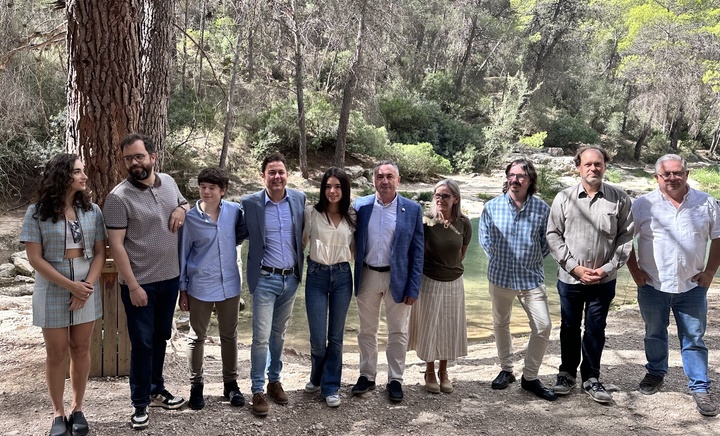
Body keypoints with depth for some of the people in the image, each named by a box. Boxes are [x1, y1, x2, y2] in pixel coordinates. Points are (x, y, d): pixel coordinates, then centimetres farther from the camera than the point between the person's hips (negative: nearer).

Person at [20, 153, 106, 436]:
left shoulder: (92, 210, 0)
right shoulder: (38, 212, -8)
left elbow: (99, 252, 0)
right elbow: (35, 258, -10)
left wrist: (87, 285, -13)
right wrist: (70, 285, -16)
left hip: (87, 288, 2)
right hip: (53, 290, -2)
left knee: (81, 349, 10)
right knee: (56, 353, 6)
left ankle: (78, 409, 24)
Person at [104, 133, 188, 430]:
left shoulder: (168, 182, 1)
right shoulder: (119, 197, -16)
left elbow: (183, 203, 21)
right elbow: (116, 245, -17)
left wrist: (182, 209, -5)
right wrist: (133, 286, -19)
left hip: (170, 278, 6)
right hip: (140, 283, -5)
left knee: (160, 337, 19)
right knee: (142, 343, 3)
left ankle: (156, 390, 36)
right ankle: (140, 404, 18)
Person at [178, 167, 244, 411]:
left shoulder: (234, 211, -4)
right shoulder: (190, 218, -7)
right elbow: (183, 254, 0)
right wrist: (182, 289, 1)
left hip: (229, 284, 2)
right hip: (200, 287, -2)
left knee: (229, 336, 13)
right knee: (197, 337, 10)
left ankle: (230, 383, 28)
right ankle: (196, 386, 25)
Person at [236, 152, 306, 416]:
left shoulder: (299, 199, 0)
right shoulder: (250, 203, -9)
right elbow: (238, 236, 1)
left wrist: (300, 268, 9)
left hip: (291, 279, 3)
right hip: (265, 279, -3)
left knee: (279, 334, 17)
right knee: (261, 337, -2)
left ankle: (274, 381, 32)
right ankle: (258, 390, 12)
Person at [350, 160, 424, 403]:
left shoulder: (412, 210, -5)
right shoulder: (360, 206, -2)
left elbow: (417, 252, -4)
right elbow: (354, 243, 4)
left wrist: (413, 289, -7)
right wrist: (355, 277, -2)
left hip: (398, 278, -1)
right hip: (368, 276, 2)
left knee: (398, 332, 10)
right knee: (367, 330, 14)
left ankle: (395, 380, 24)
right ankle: (367, 376, 29)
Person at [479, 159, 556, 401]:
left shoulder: (542, 209, -6)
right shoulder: (492, 207, -5)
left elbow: (546, 242, 6)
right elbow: (485, 238, 7)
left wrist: (533, 260, 2)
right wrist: (498, 259, 5)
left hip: (531, 278, -1)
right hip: (500, 276, 1)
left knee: (543, 327, -4)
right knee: (500, 324, 14)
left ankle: (530, 377, 13)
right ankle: (506, 370, 33)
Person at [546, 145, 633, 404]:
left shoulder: (619, 199, -3)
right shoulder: (563, 198, -3)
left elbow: (626, 237, 0)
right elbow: (554, 235, -3)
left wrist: (608, 268, -9)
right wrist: (574, 267, -10)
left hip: (604, 280, 0)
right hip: (569, 278, 0)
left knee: (595, 330, 10)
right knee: (569, 327, 13)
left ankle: (591, 379, 24)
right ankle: (567, 373, 29)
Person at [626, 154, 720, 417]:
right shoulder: (643, 205, -4)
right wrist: (634, 270, -4)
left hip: (692, 286, 0)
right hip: (652, 285, 0)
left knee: (694, 338, 5)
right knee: (654, 334, 16)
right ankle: (655, 373, 34)